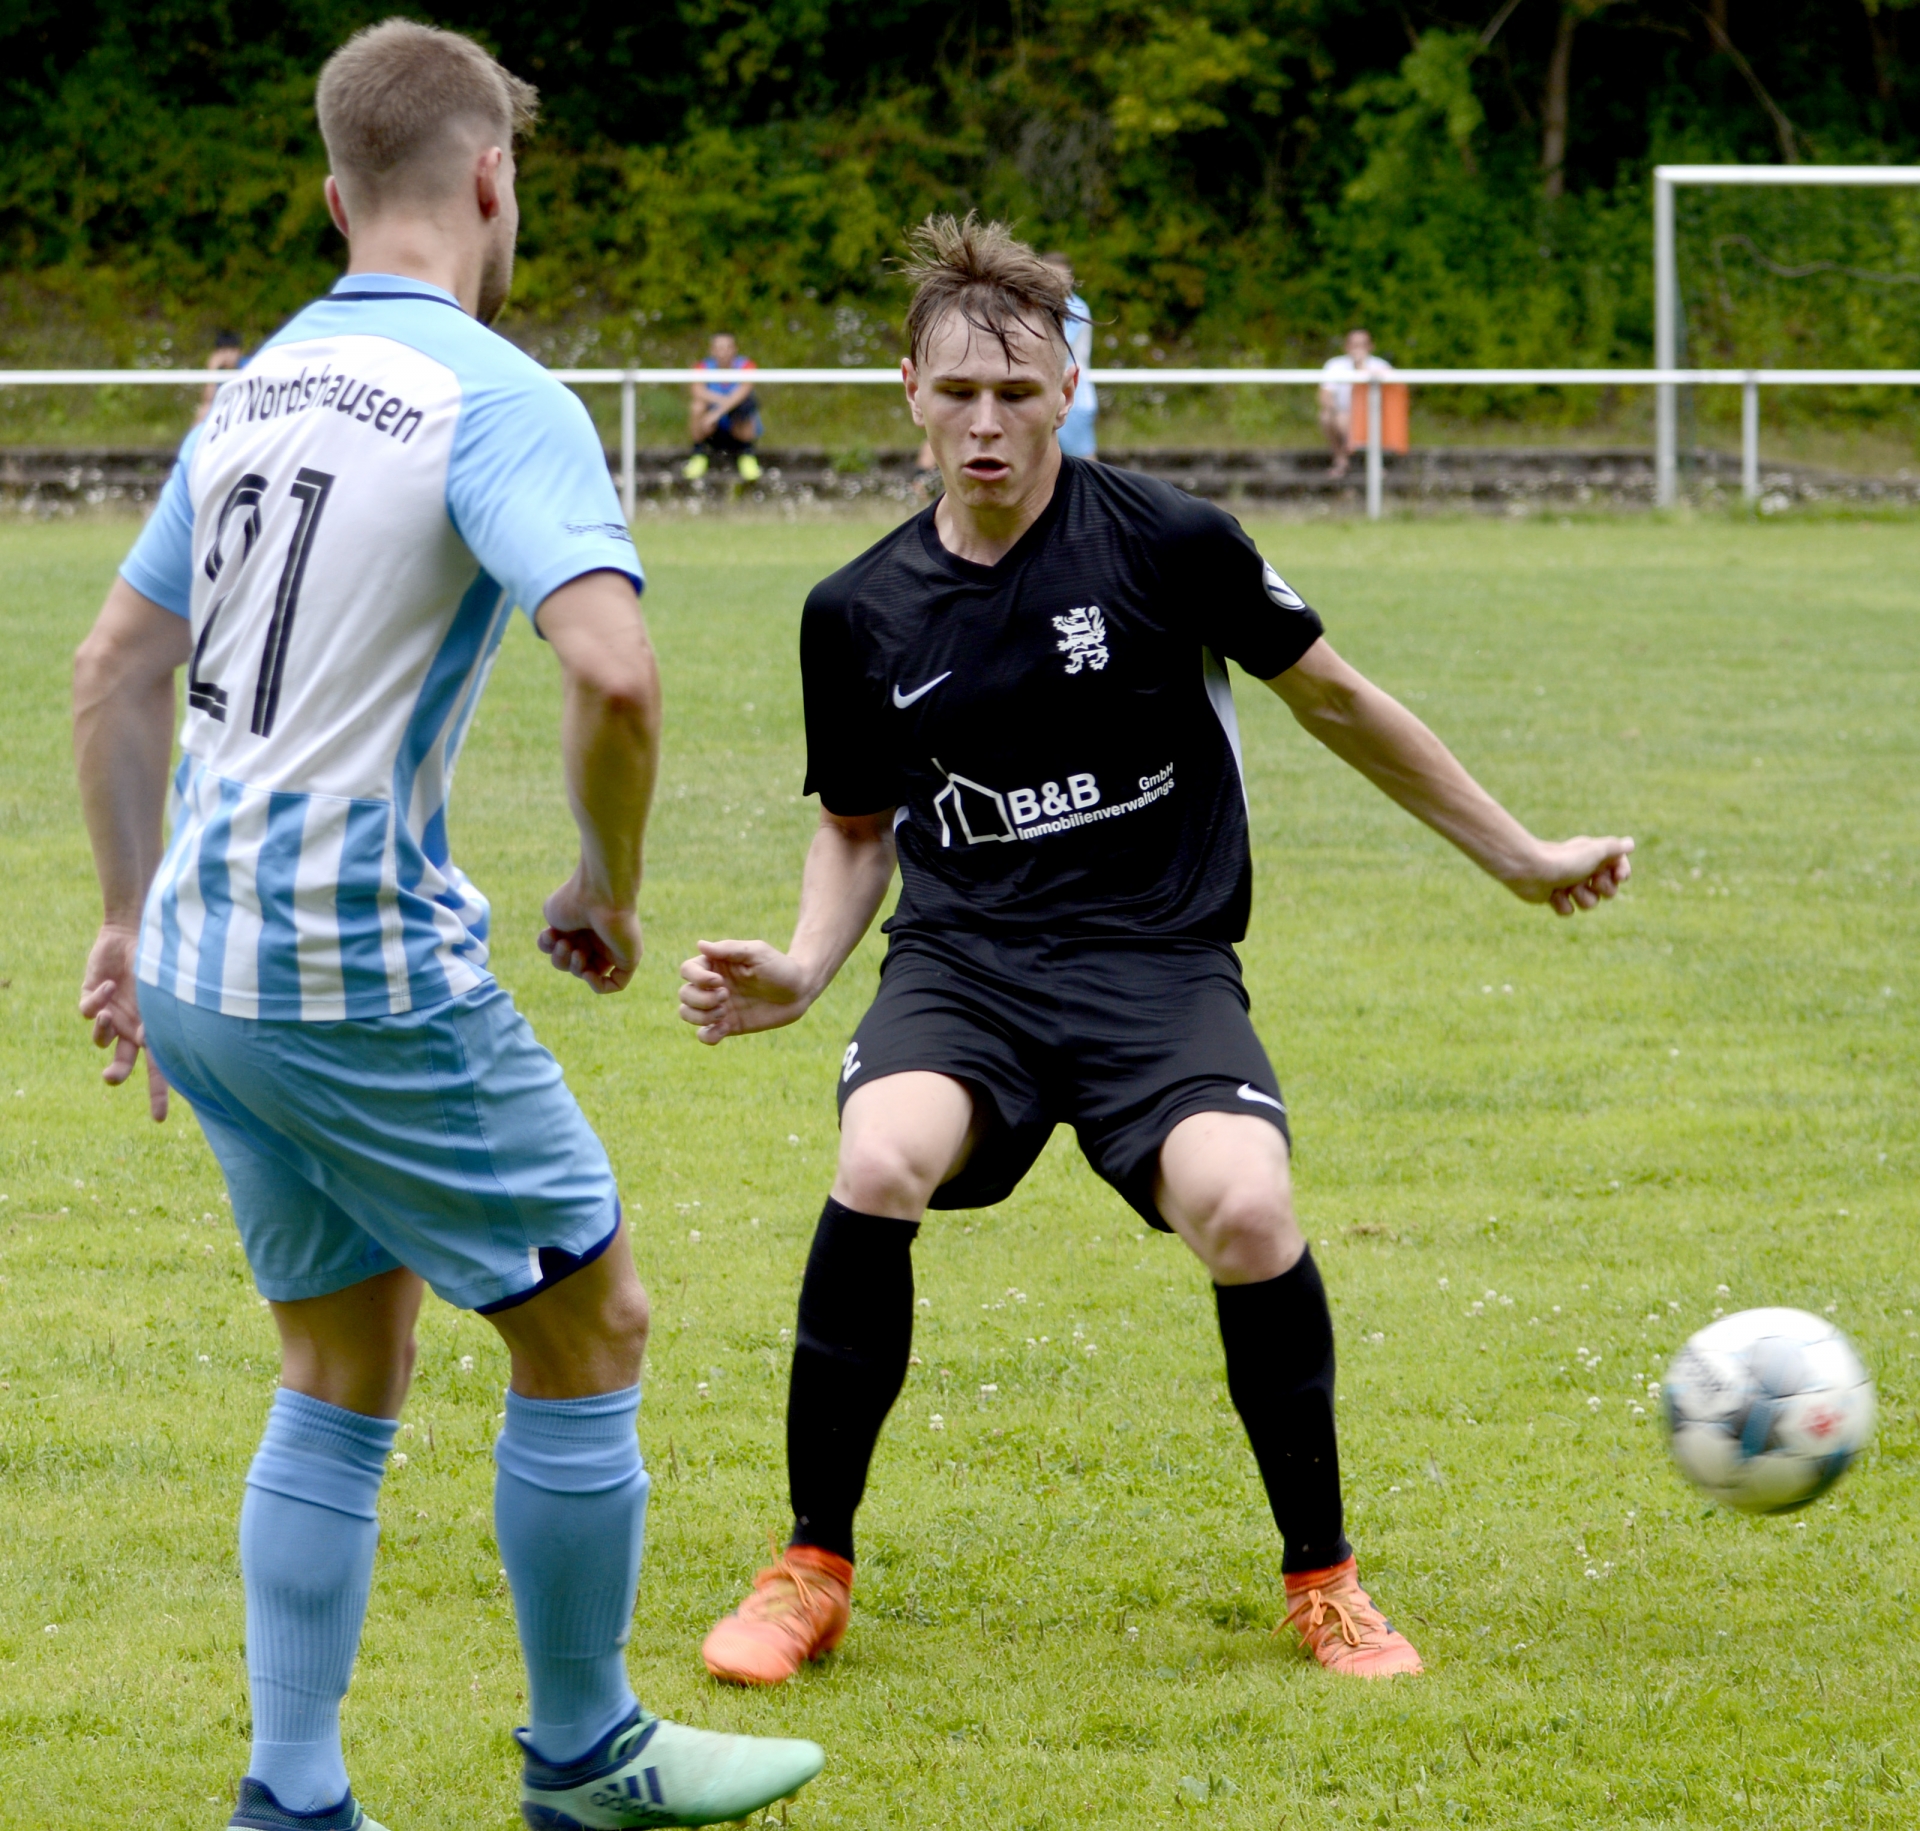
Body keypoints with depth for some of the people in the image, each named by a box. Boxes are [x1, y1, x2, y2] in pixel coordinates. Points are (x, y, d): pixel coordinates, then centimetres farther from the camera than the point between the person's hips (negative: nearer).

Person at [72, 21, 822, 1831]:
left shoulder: (258, 389, 12)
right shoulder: (493, 398, -13)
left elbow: (116, 666, 19)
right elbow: (612, 671, -26)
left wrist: (134, 918, 25)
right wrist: (609, 888, -10)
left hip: (205, 959, 8)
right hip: (369, 969, -8)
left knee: (344, 1370, 16)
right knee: (585, 1324, 7)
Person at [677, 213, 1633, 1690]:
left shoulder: (1169, 544, -5)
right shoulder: (861, 615, 3)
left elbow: (1336, 702, 8)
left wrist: (1519, 856, 14)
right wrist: (803, 972, -1)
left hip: (1158, 960, -2)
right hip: (960, 961, 2)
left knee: (1246, 1212, -30)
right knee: (877, 1171, -31)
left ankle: (1324, 1579, -4)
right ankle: (813, 1572, -12)